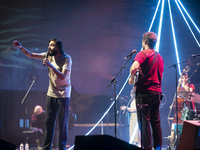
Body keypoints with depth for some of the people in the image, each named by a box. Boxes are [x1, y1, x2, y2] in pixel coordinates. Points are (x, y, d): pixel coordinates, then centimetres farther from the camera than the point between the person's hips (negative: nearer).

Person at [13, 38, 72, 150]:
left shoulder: (66, 59, -12)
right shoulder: (48, 56, 3)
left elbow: (63, 77, -21)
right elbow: (30, 55, 7)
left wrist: (50, 65, -24)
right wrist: (21, 47, -8)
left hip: (63, 95, -5)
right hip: (51, 94, 5)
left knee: (63, 123, 0)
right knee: (49, 122, 7)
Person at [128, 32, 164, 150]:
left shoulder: (142, 54, -8)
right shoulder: (159, 57, 15)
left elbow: (134, 67, -25)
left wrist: (132, 78, -9)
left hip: (144, 91, -7)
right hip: (157, 91, 7)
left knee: (144, 122, -4)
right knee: (156, 122, 12)